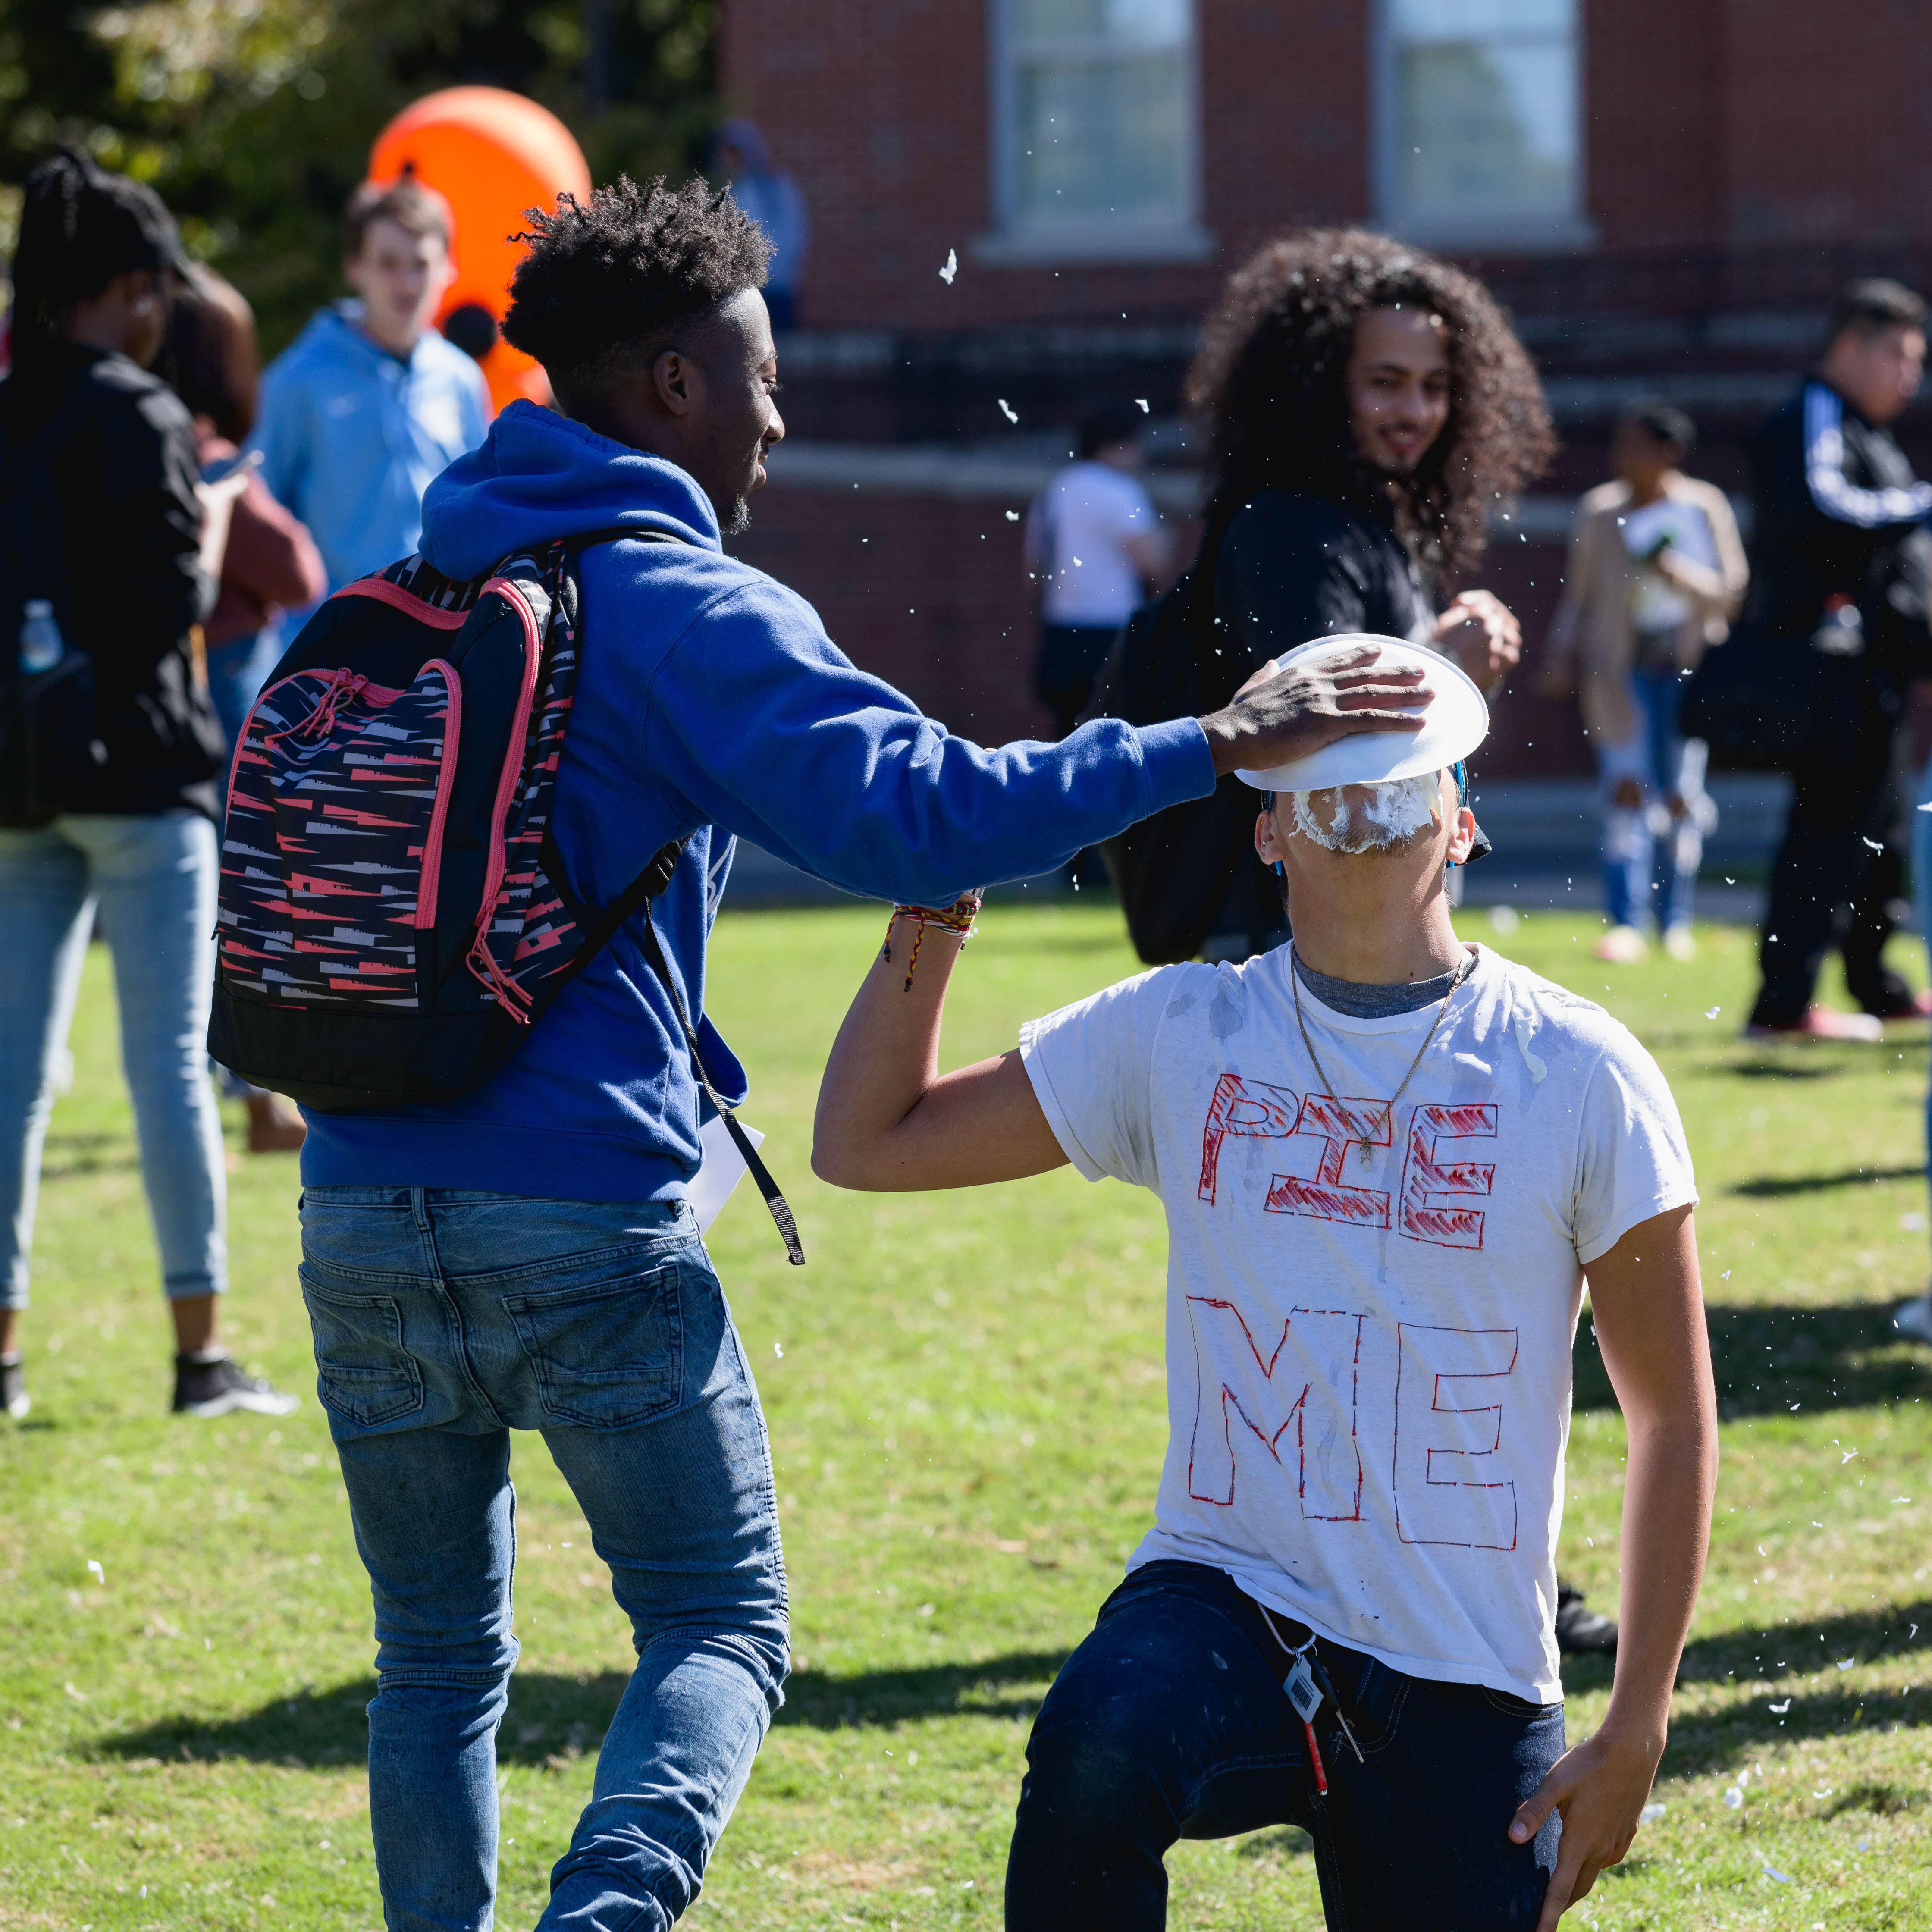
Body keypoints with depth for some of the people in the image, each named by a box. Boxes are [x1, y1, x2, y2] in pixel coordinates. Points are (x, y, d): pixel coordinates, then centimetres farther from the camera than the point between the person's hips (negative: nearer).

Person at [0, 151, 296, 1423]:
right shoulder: (140, 419, -12)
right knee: (170, 1060, -2)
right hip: (141, 769, -6)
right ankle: (201, 1351, 0)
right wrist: (216, 519, 4)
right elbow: (176, 602, -14)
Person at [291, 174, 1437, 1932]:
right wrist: (1211, 749, -20)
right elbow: (918, 811, -21)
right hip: (582, 1219, -6)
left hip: (360, 1211, 6)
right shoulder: (689, 613, -7)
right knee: (721, 1627, 4)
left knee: (440, 1653, 16)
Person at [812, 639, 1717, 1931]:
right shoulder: (1176, 1036, 2)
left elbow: (1677, 1419, 3)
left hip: (1467, 1682, 1)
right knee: (1095, 1750, -33)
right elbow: (865, 1142, 5)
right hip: (1225, 1601, -1)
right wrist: (939, 894, -7)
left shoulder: (1583, 1075, -3)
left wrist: (1637, 1731, -1)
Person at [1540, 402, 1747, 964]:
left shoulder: (1704, 508, 1)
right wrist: (1560, 658, 1)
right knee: (1626, 787, -10)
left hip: (1687, 665, 0)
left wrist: (1681, 574, -14)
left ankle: (1676, 923, 13)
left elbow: (1731, 592, 3)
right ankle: (1625, 923, -11)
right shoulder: (1599, 512, 6)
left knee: (1682, 796, 1)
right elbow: (1578, 595, 12)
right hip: (1620, 665, 0)